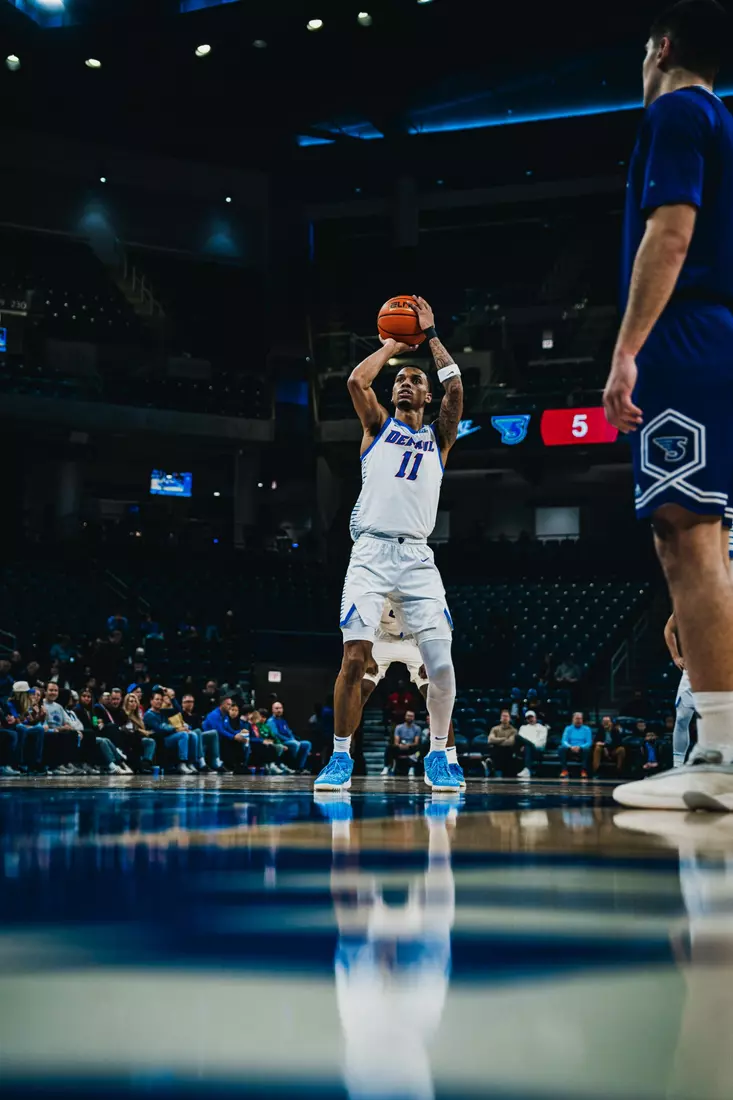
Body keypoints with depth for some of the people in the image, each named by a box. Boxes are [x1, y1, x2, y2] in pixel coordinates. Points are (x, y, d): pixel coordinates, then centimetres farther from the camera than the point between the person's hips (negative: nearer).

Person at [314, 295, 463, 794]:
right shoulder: (378, 426, 17)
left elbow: (455, 388, 3)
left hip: (417, 557, 1)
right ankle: (341, 757, 0)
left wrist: (430, 334, 12)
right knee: (355, 657, -11)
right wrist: (392, 345, 15)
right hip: (371, 552, -1)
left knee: (441, 663, -10)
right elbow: (357, 380, 0)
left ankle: (438, 756, 8)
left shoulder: (439, 437, 18)